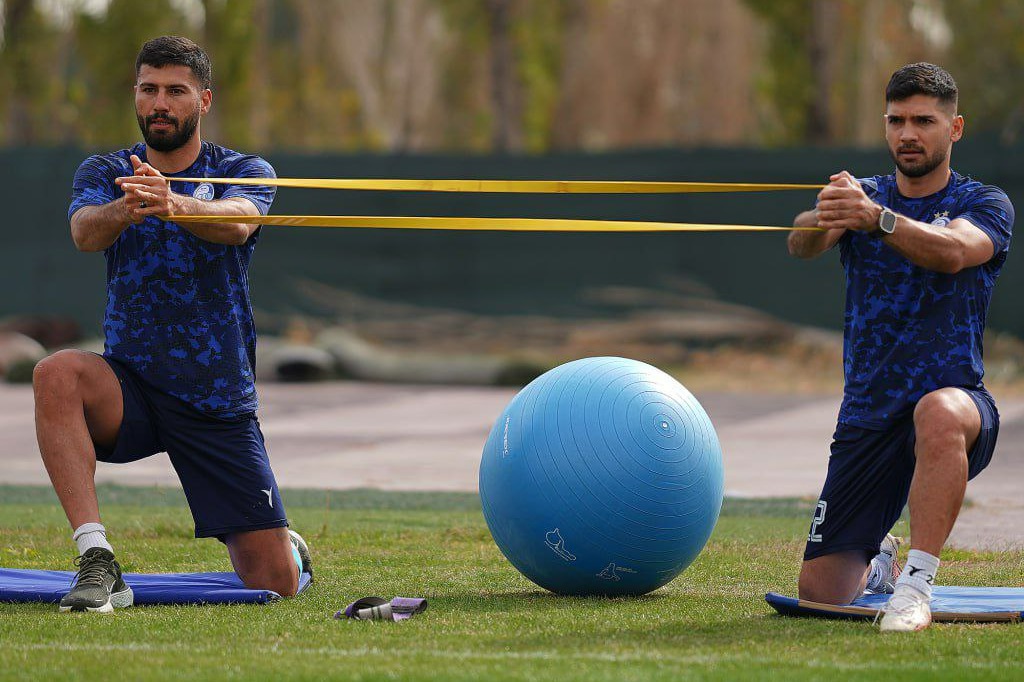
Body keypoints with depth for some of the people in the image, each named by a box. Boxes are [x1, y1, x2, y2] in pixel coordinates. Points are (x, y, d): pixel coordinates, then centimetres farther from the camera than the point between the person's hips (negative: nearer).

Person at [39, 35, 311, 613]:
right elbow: (85, 231, -21)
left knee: (275, 584, -3)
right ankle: (97, 563, -35)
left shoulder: (245, 172, -1)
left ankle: (287, 544, 37)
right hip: (131, 385, 1)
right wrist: (124, 210, -46)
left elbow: (236, 223, -26)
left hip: (221, 400, 0)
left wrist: (175, 204, -49)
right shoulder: (103, 173, 3)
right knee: (56, 375, -35)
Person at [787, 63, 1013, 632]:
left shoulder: (986, 205, -1)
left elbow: (952, 251, -25)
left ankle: (918, 583, -35)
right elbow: (802, 245, -13)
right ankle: (876, 560, 35)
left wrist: (877, 219, -43)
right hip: (868, 416, 4)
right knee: (820, 591, -1)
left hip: (957, 399, -4)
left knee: (938, 413, -43)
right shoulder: (862, 196, 9)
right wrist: (822, 218, -38)